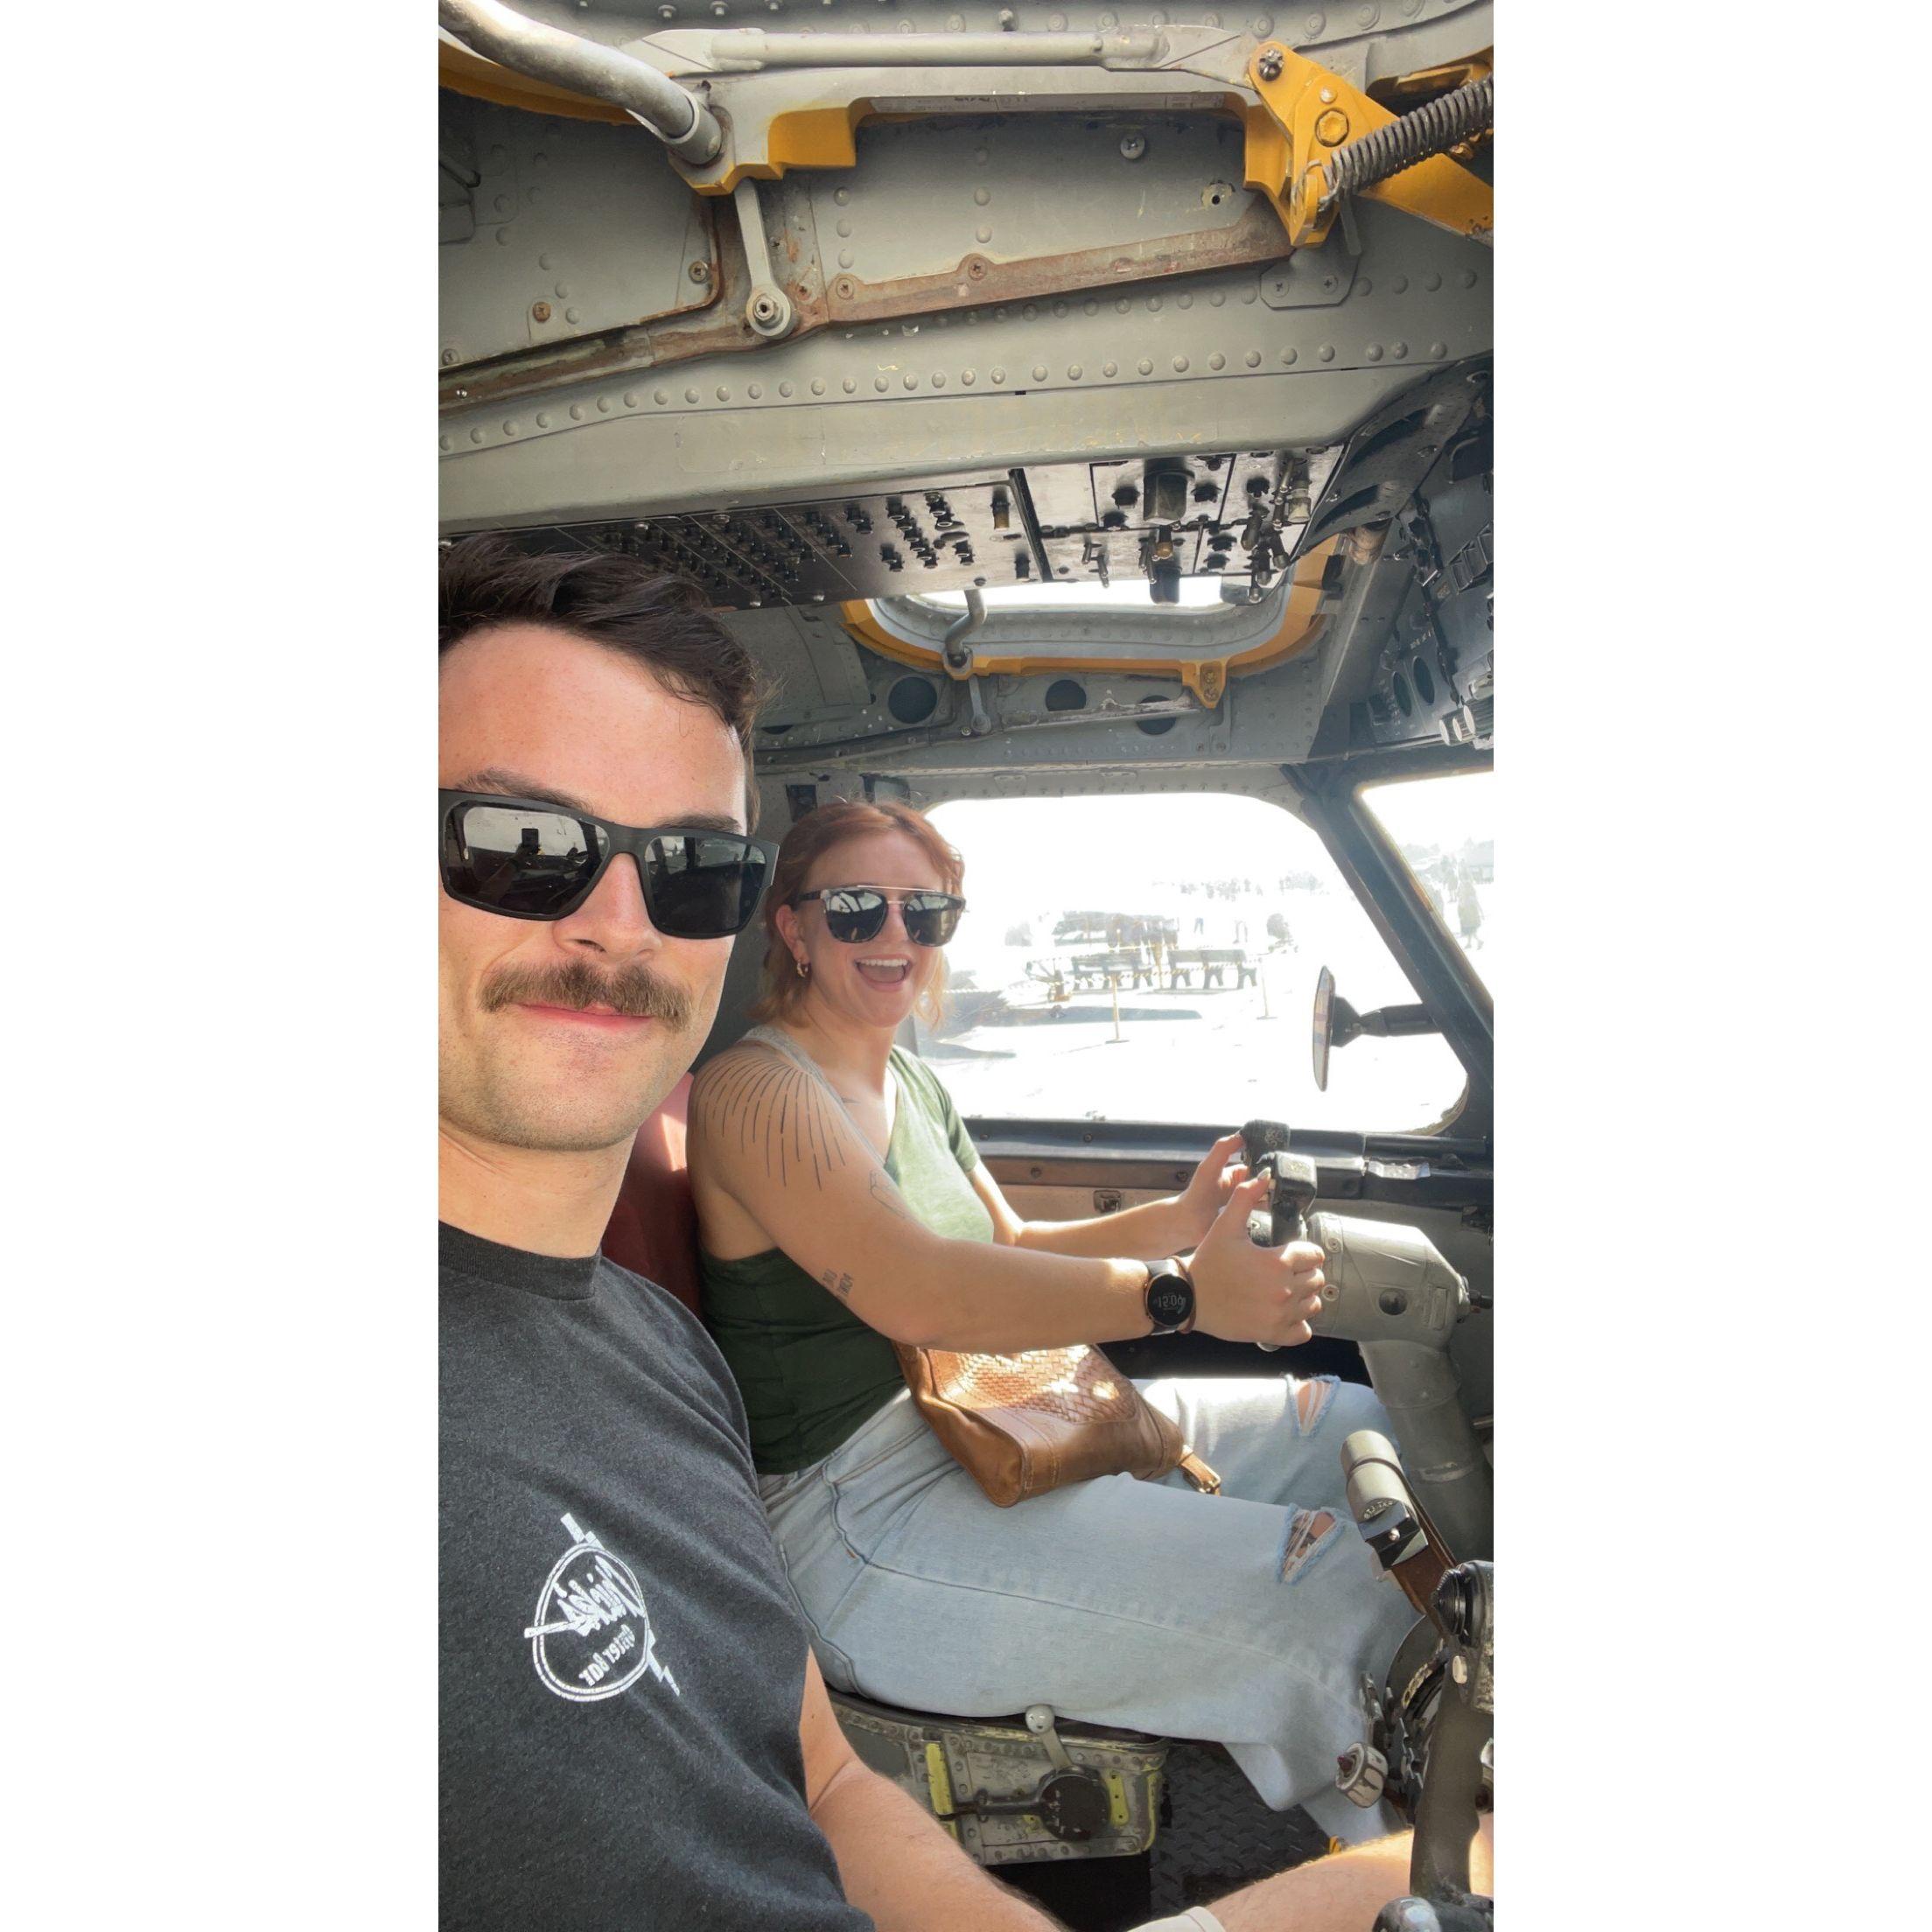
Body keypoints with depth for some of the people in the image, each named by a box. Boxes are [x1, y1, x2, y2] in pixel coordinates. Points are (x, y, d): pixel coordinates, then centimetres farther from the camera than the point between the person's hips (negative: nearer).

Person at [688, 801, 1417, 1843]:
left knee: (1351, 1426, 7)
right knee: (1333, 1584, -19)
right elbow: (911, 1294, -29)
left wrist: (1174, 1219, 1)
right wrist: (1180, 1292, -34)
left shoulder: (912, 1083, 13)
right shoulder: (752, 1087, -16)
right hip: (857, 1518, -9)